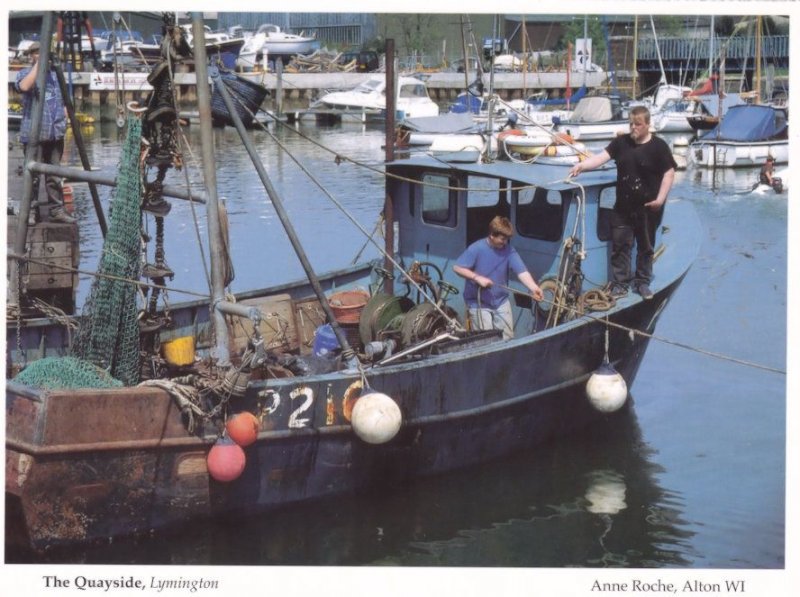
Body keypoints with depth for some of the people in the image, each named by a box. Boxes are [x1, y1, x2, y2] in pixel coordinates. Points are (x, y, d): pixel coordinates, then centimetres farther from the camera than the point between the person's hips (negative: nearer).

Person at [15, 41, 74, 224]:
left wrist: (64, 122, 7)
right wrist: (38, 65, -14)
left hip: (55, 133, 4)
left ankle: (57, 210, 7)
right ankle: (31, 211, 3)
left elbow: (63, 101, 22)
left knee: (54, 175, 5)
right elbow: (24, 86, -20)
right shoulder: (24, 73, 4)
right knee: (32, 174, -3)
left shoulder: (55, 75, 17)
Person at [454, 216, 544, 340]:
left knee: (508, 339, 8)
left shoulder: (509, 251, -7)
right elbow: (457, 268, -14)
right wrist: (478, 277, -25)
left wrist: (533, 288, -35)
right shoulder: (476, 249, -15)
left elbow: (522, 272, -17)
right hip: (479, 303, -4)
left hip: (501, 302, 4)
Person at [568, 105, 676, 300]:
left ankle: (642, 282, 23)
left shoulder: (658, 146, -6)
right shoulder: (621, 142, 3)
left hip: (647, 207, -2)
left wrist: (660, 198, -13)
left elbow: (669, 173, -6)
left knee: (645, 246, 10)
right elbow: (602, 156, -7)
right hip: (623, 206, 2)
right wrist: (582, 165, -24)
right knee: (620, 244, 4)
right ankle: (620, 283, 14)